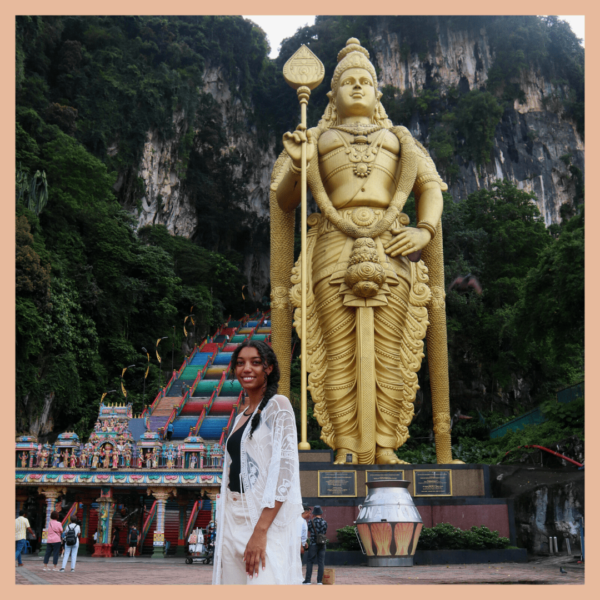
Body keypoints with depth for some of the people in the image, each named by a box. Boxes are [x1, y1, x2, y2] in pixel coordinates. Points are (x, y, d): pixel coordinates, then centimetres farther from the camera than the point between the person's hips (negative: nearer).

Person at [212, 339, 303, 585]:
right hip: (233, 521, 7)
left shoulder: (277, 405, -6)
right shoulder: (241, 417, 17)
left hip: (266, 519, -7)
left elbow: (285, 468, -15)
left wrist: (260, 530, -22)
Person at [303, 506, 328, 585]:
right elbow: (324, 532, 10)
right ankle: (319, 581, 4)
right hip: (322, 544, 3)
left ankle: (307, 581, 0)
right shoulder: (324, 522, 2)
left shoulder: (311, 522, -6)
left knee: (309, 562, 4)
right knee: (321, 562, 6)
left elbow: (309, 533, 4)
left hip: (313, 544, -3)